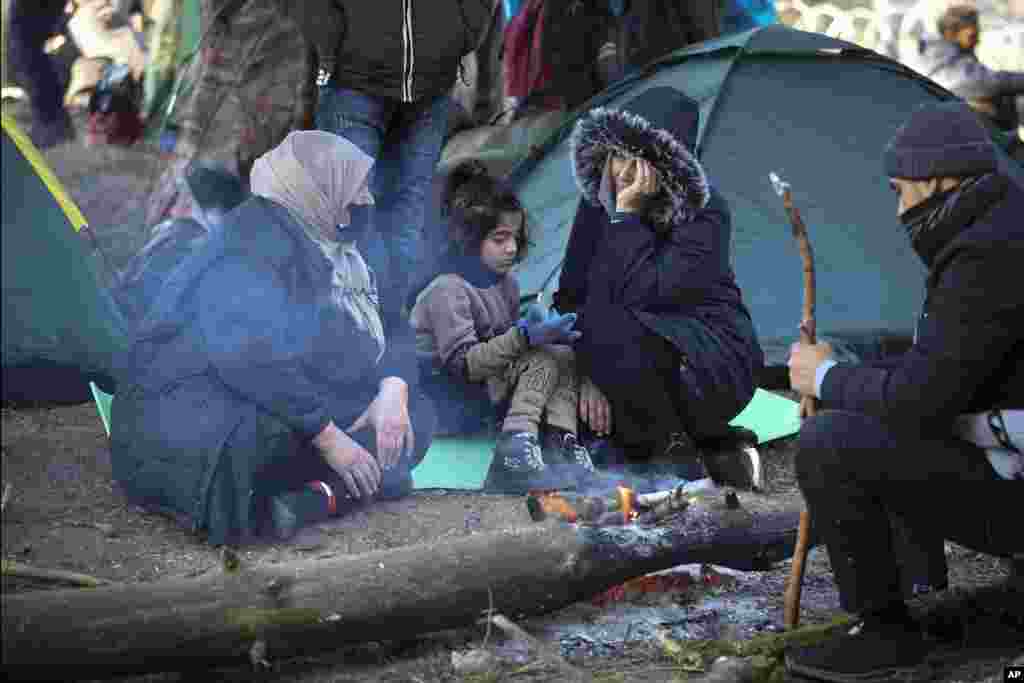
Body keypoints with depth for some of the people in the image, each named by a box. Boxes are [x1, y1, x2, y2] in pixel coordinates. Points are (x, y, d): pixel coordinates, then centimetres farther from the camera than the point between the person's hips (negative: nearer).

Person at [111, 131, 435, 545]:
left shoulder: (330, 248, 10)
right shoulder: (255, 240, -17)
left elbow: (384, 336, 10)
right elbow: (248, 357, -29)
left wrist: (393, 391, -13)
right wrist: (328, 437, -29)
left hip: (284, 412, 10)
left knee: (415, 416, -6)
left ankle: (312, 496, -21)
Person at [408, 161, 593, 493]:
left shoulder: (504, 280, 9)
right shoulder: (447, 288, -18)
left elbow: (511, 343, 10)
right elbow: (462, 364, -25)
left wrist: (541, 329, -12)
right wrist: (523, 336, -33)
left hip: (490, 373, 9)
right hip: (446, 389, -9)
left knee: (564, 354, -7)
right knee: (544, 361, -23)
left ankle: (561, 442, -23)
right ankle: (516, 448, -35)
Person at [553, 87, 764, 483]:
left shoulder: (705, 213, -19)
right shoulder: (598, 203, -1)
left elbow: (644, 296, -30)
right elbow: (570, 295, -2)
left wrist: (627, 214, -28)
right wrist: (589, 373, -14)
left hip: (712, 369, -8)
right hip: (651, 350, 8)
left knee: (609, 330, -33)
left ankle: (674, 448, -13)